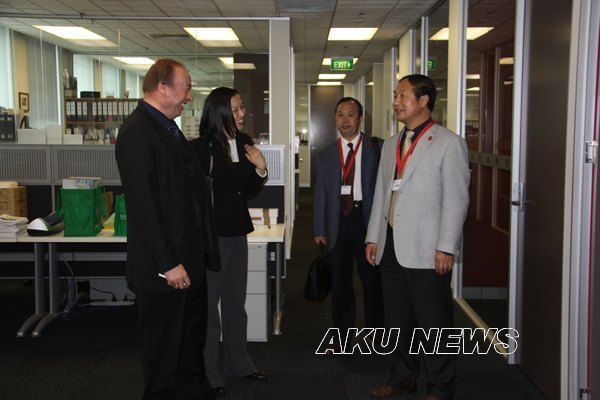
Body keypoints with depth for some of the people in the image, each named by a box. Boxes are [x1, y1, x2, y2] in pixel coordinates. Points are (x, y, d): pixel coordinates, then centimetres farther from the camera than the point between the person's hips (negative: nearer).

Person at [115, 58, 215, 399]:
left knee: (193, 334, 23)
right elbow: (144, 205, -24)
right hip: (164, 267, -10)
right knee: (164, 345, 7)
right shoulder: (137, 131, -19)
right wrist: (168, 263, -23)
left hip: (190, 256, 10)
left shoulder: (169, 128, 12)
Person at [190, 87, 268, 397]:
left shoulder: (244, 142, 3)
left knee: (236, 302, 18)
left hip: (237, 232, 6)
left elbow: (249, 192, 9)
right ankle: (208, 374, 18)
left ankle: (239, 363, 33)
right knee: (208, 304, 5)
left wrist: (260, 170, -7)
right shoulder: (201, 147, -15)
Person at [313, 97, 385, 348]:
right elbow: (320, 194, 10)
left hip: (368, 218, -3)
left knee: (373, 279, 6)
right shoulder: (326, 155, 11)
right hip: (339, 221, 3)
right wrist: (320, 230, 6)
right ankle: (342, 339, 22)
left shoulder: (377, 147, 1)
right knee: (340, 282, 10)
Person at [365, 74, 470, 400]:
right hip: (391, 247, 7)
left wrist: (446, 248, -13)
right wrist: (373, 237, 13)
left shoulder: (449, 143, -5)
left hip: (426, 251, -6)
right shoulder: (391, 144, 16)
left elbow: (456, 200, -9)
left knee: (434, 323, 2)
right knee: (397, 319, 15)